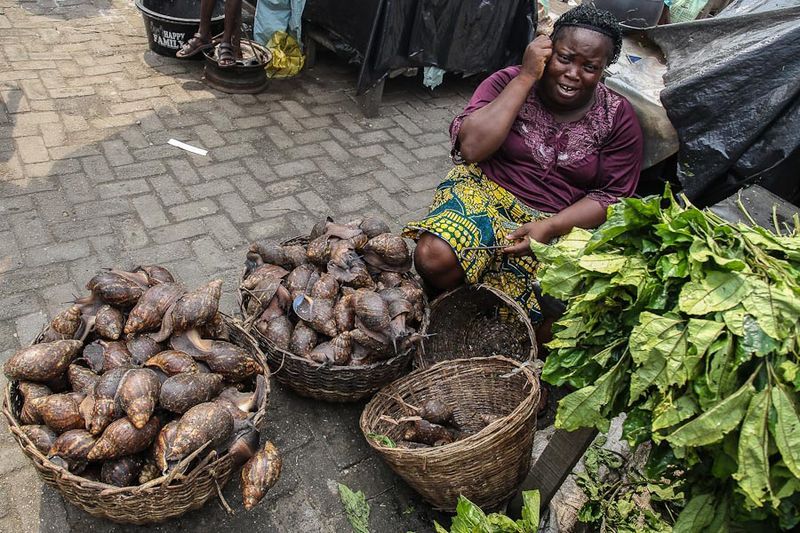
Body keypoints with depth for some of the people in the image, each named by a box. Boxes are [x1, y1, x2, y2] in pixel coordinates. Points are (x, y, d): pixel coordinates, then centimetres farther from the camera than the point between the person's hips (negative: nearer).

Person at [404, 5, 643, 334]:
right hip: (484, 192, 0)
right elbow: (471, 147, -18)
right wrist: (526, 77, -16)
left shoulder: (619, 119, 0)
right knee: (434, 258, -30)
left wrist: (550, 228, -19)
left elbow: (610, 196, -1)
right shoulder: (510, 82, -4)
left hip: (559, 224, 1)